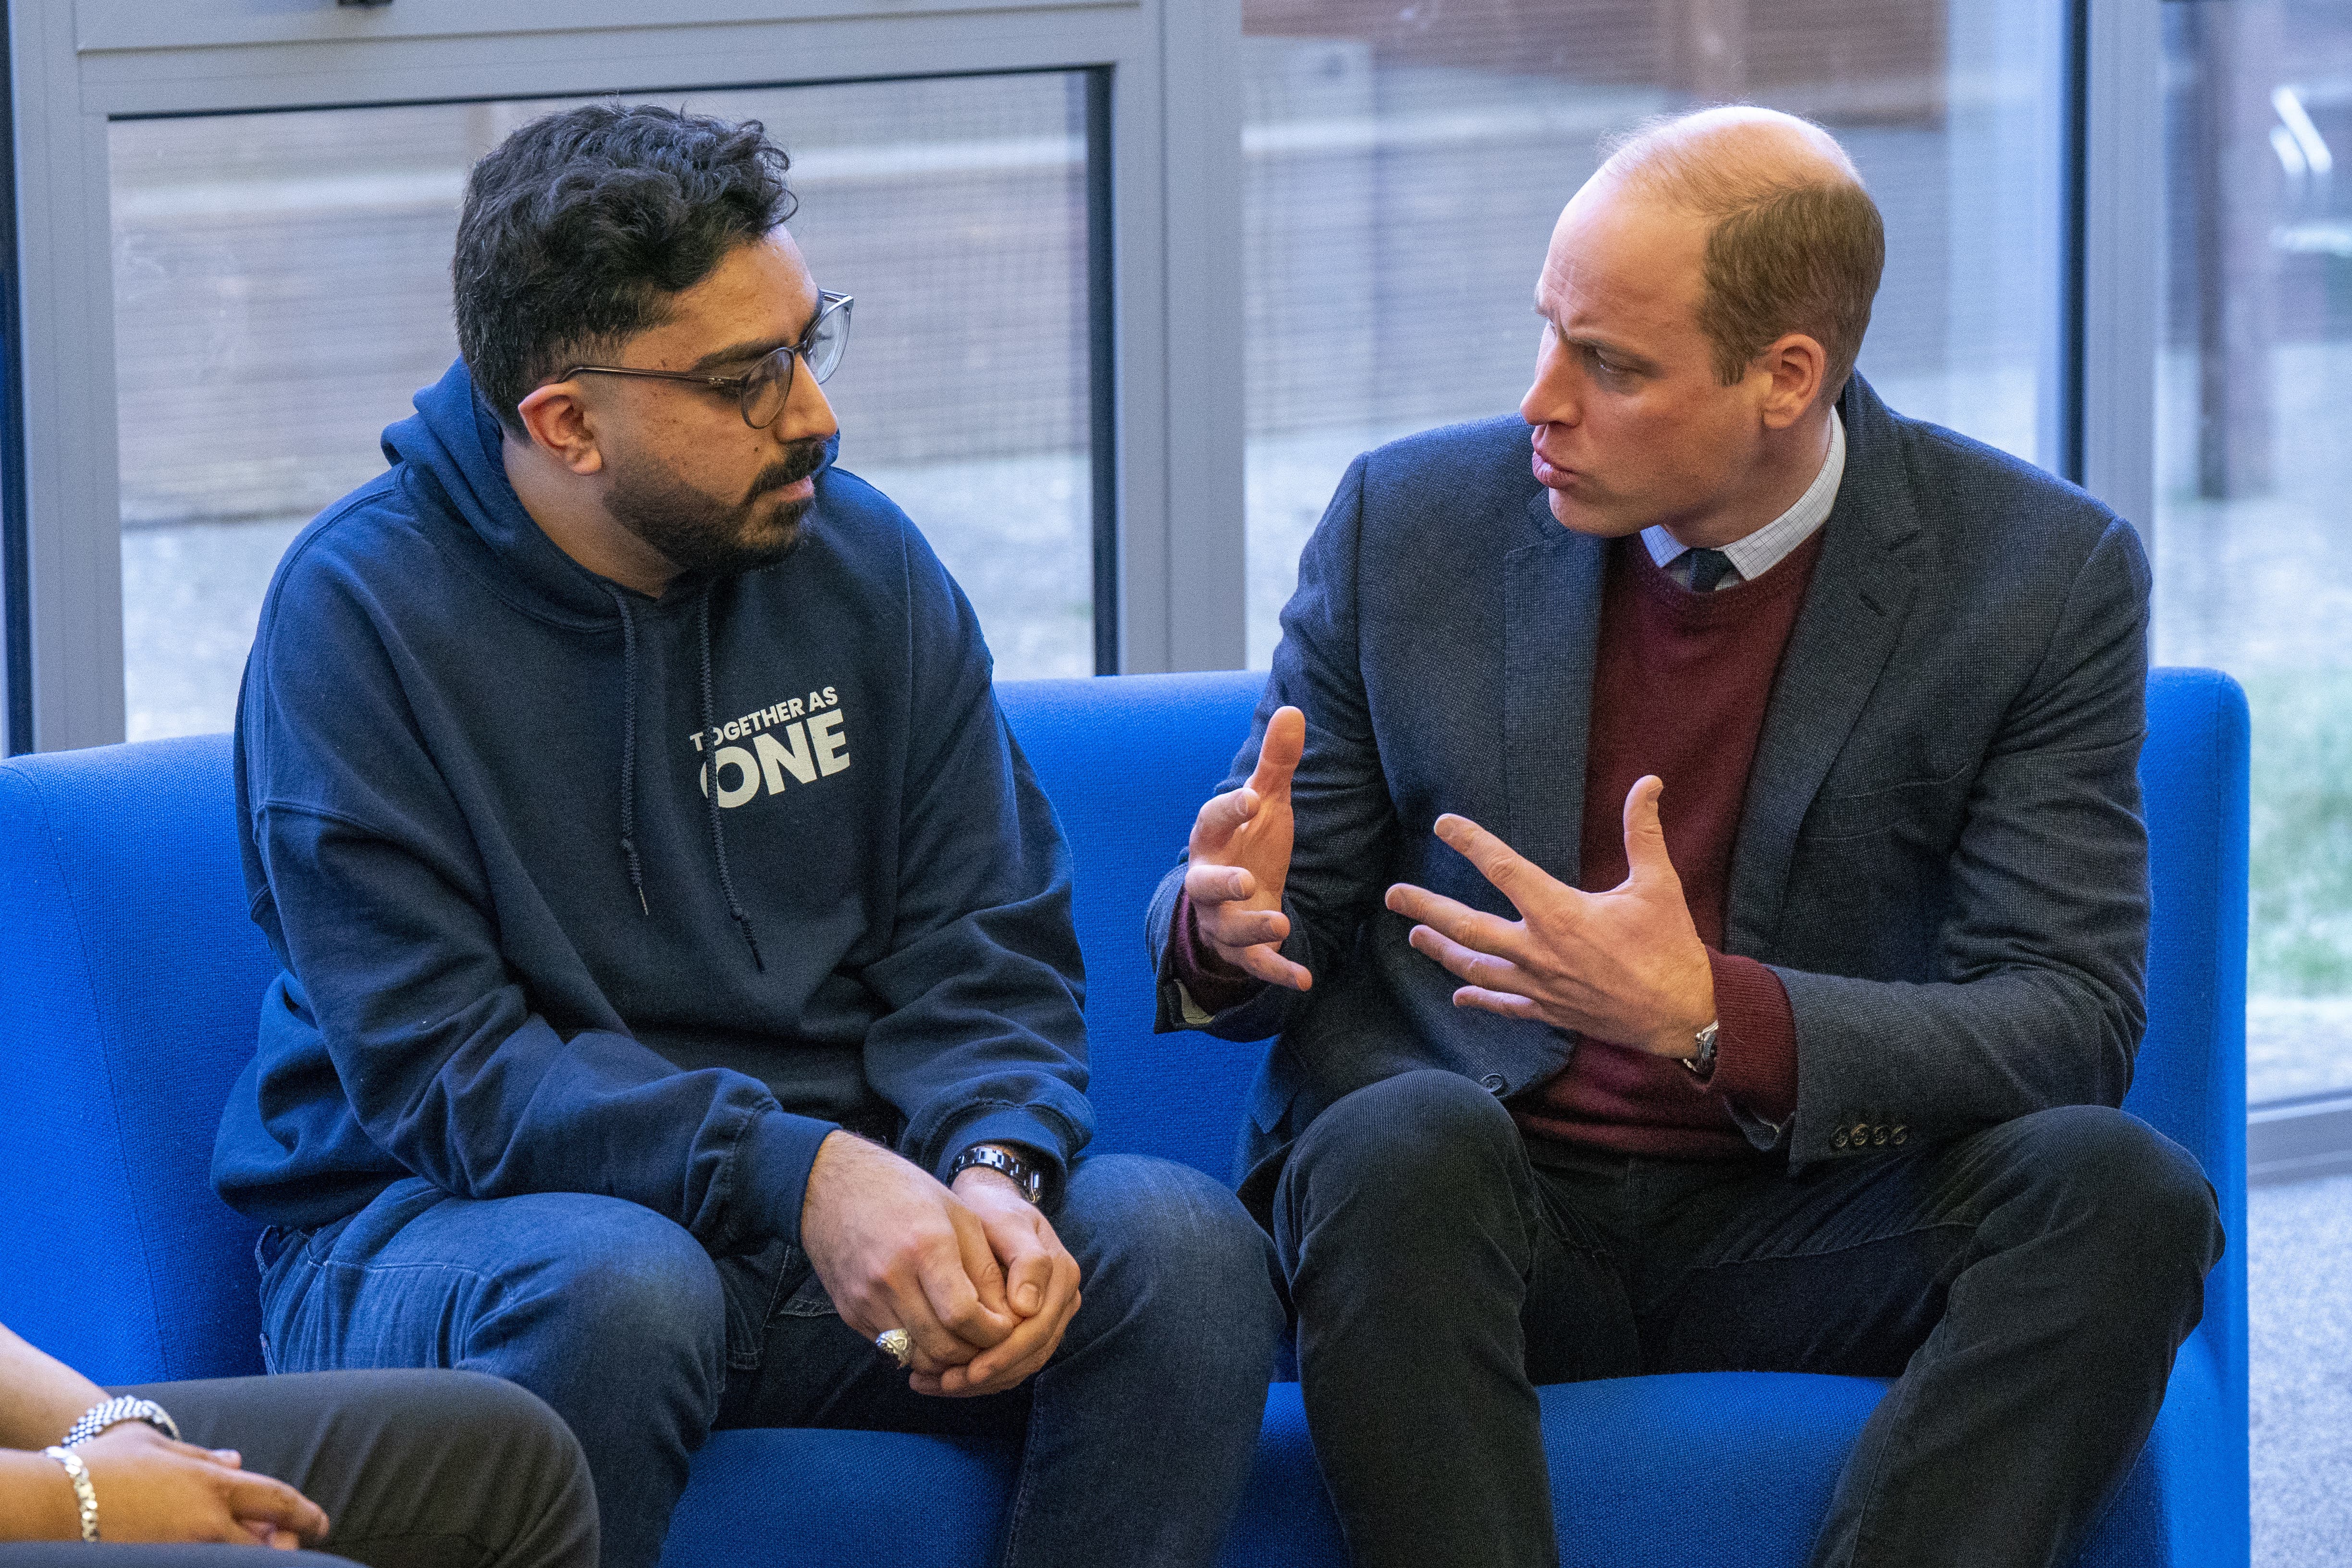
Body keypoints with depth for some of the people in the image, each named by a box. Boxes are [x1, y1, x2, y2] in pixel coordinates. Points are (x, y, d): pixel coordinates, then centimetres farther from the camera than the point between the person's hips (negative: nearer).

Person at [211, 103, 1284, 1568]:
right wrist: (799, 1171, -28)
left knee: (1185, 1243, -21)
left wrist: (996, 1171, -19)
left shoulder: (864, 560, 4)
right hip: (449, 1219, -4)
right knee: (616, 1286, -38)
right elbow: (433, 1065, -16)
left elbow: (982, 955, 5)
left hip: (835, 1210, 4)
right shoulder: (361, 610, -10)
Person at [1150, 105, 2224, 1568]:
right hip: (1479, 1212, 0)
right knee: (1406, 1141, -35)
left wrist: (1712, 1018, -26)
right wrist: (1226, 925, -17)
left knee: (2125, 1189, -29)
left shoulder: (2044, 573, -4)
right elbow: (1292, 935, 10)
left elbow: (2072, 1026, -10)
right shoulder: (1411, 519, 2)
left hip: (1807, 1214, 0)